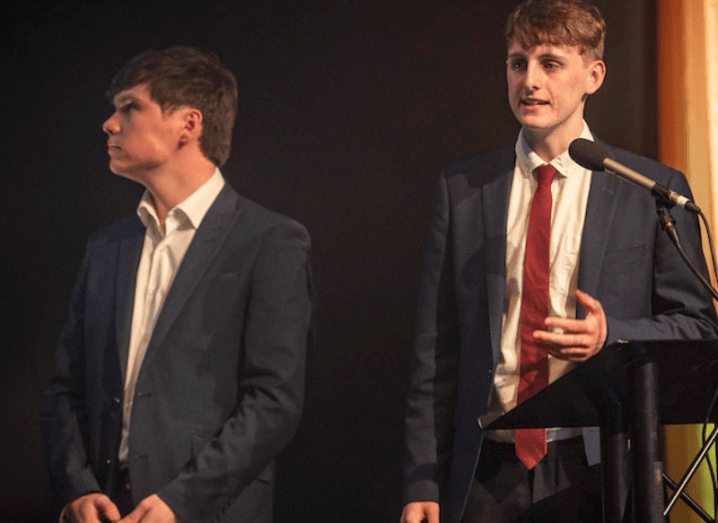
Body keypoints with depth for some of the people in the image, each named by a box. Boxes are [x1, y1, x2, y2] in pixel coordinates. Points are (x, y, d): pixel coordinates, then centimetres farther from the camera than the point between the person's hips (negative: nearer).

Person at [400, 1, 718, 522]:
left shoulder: (655, 190, 1)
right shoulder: (461, 189, 7)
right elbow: (434, 352, 6)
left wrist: (612, 336, -15)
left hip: (601, 475, -1)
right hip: (487, 475, 2)